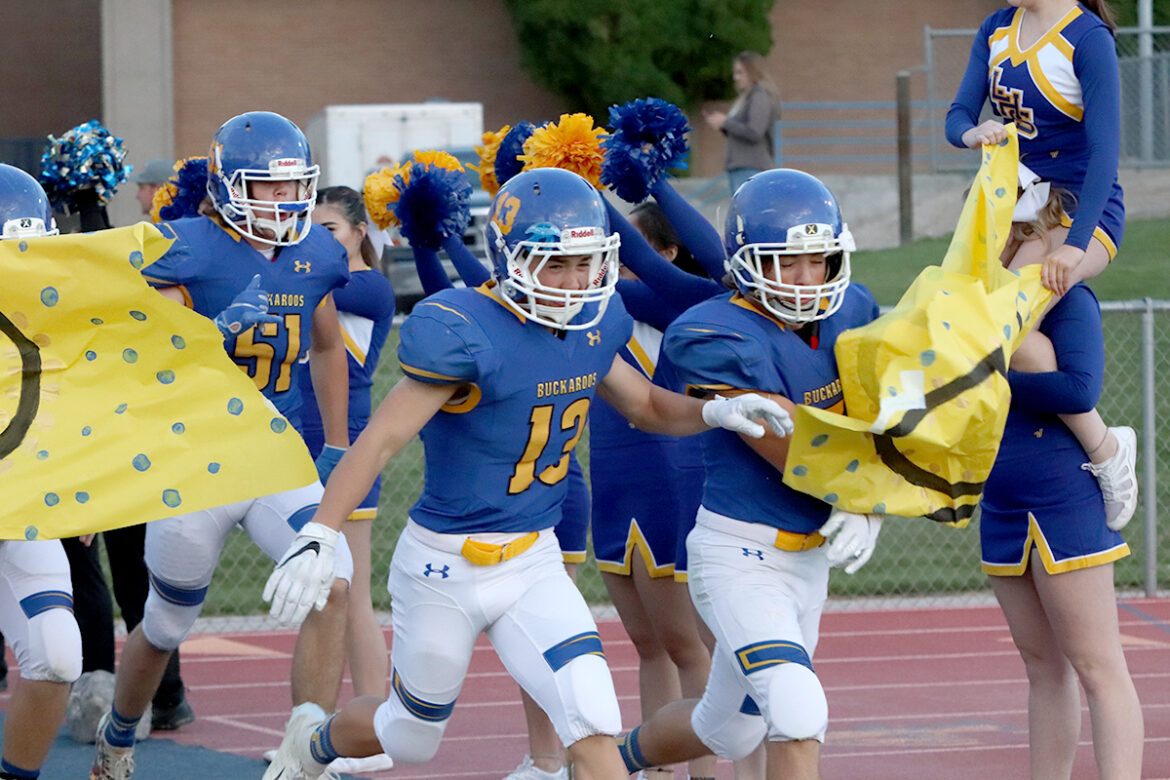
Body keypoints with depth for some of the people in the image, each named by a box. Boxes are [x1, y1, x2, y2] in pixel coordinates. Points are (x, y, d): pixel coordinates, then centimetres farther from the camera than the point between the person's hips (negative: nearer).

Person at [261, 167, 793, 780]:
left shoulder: (591, 327, -2)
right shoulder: (465, 333, -24)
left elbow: (645, 406, 17)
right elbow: (380, 440, -25)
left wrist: (715, 411, -4)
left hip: (533, 563, 5)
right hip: (447, 566, -5)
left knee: (591, 718, -14)